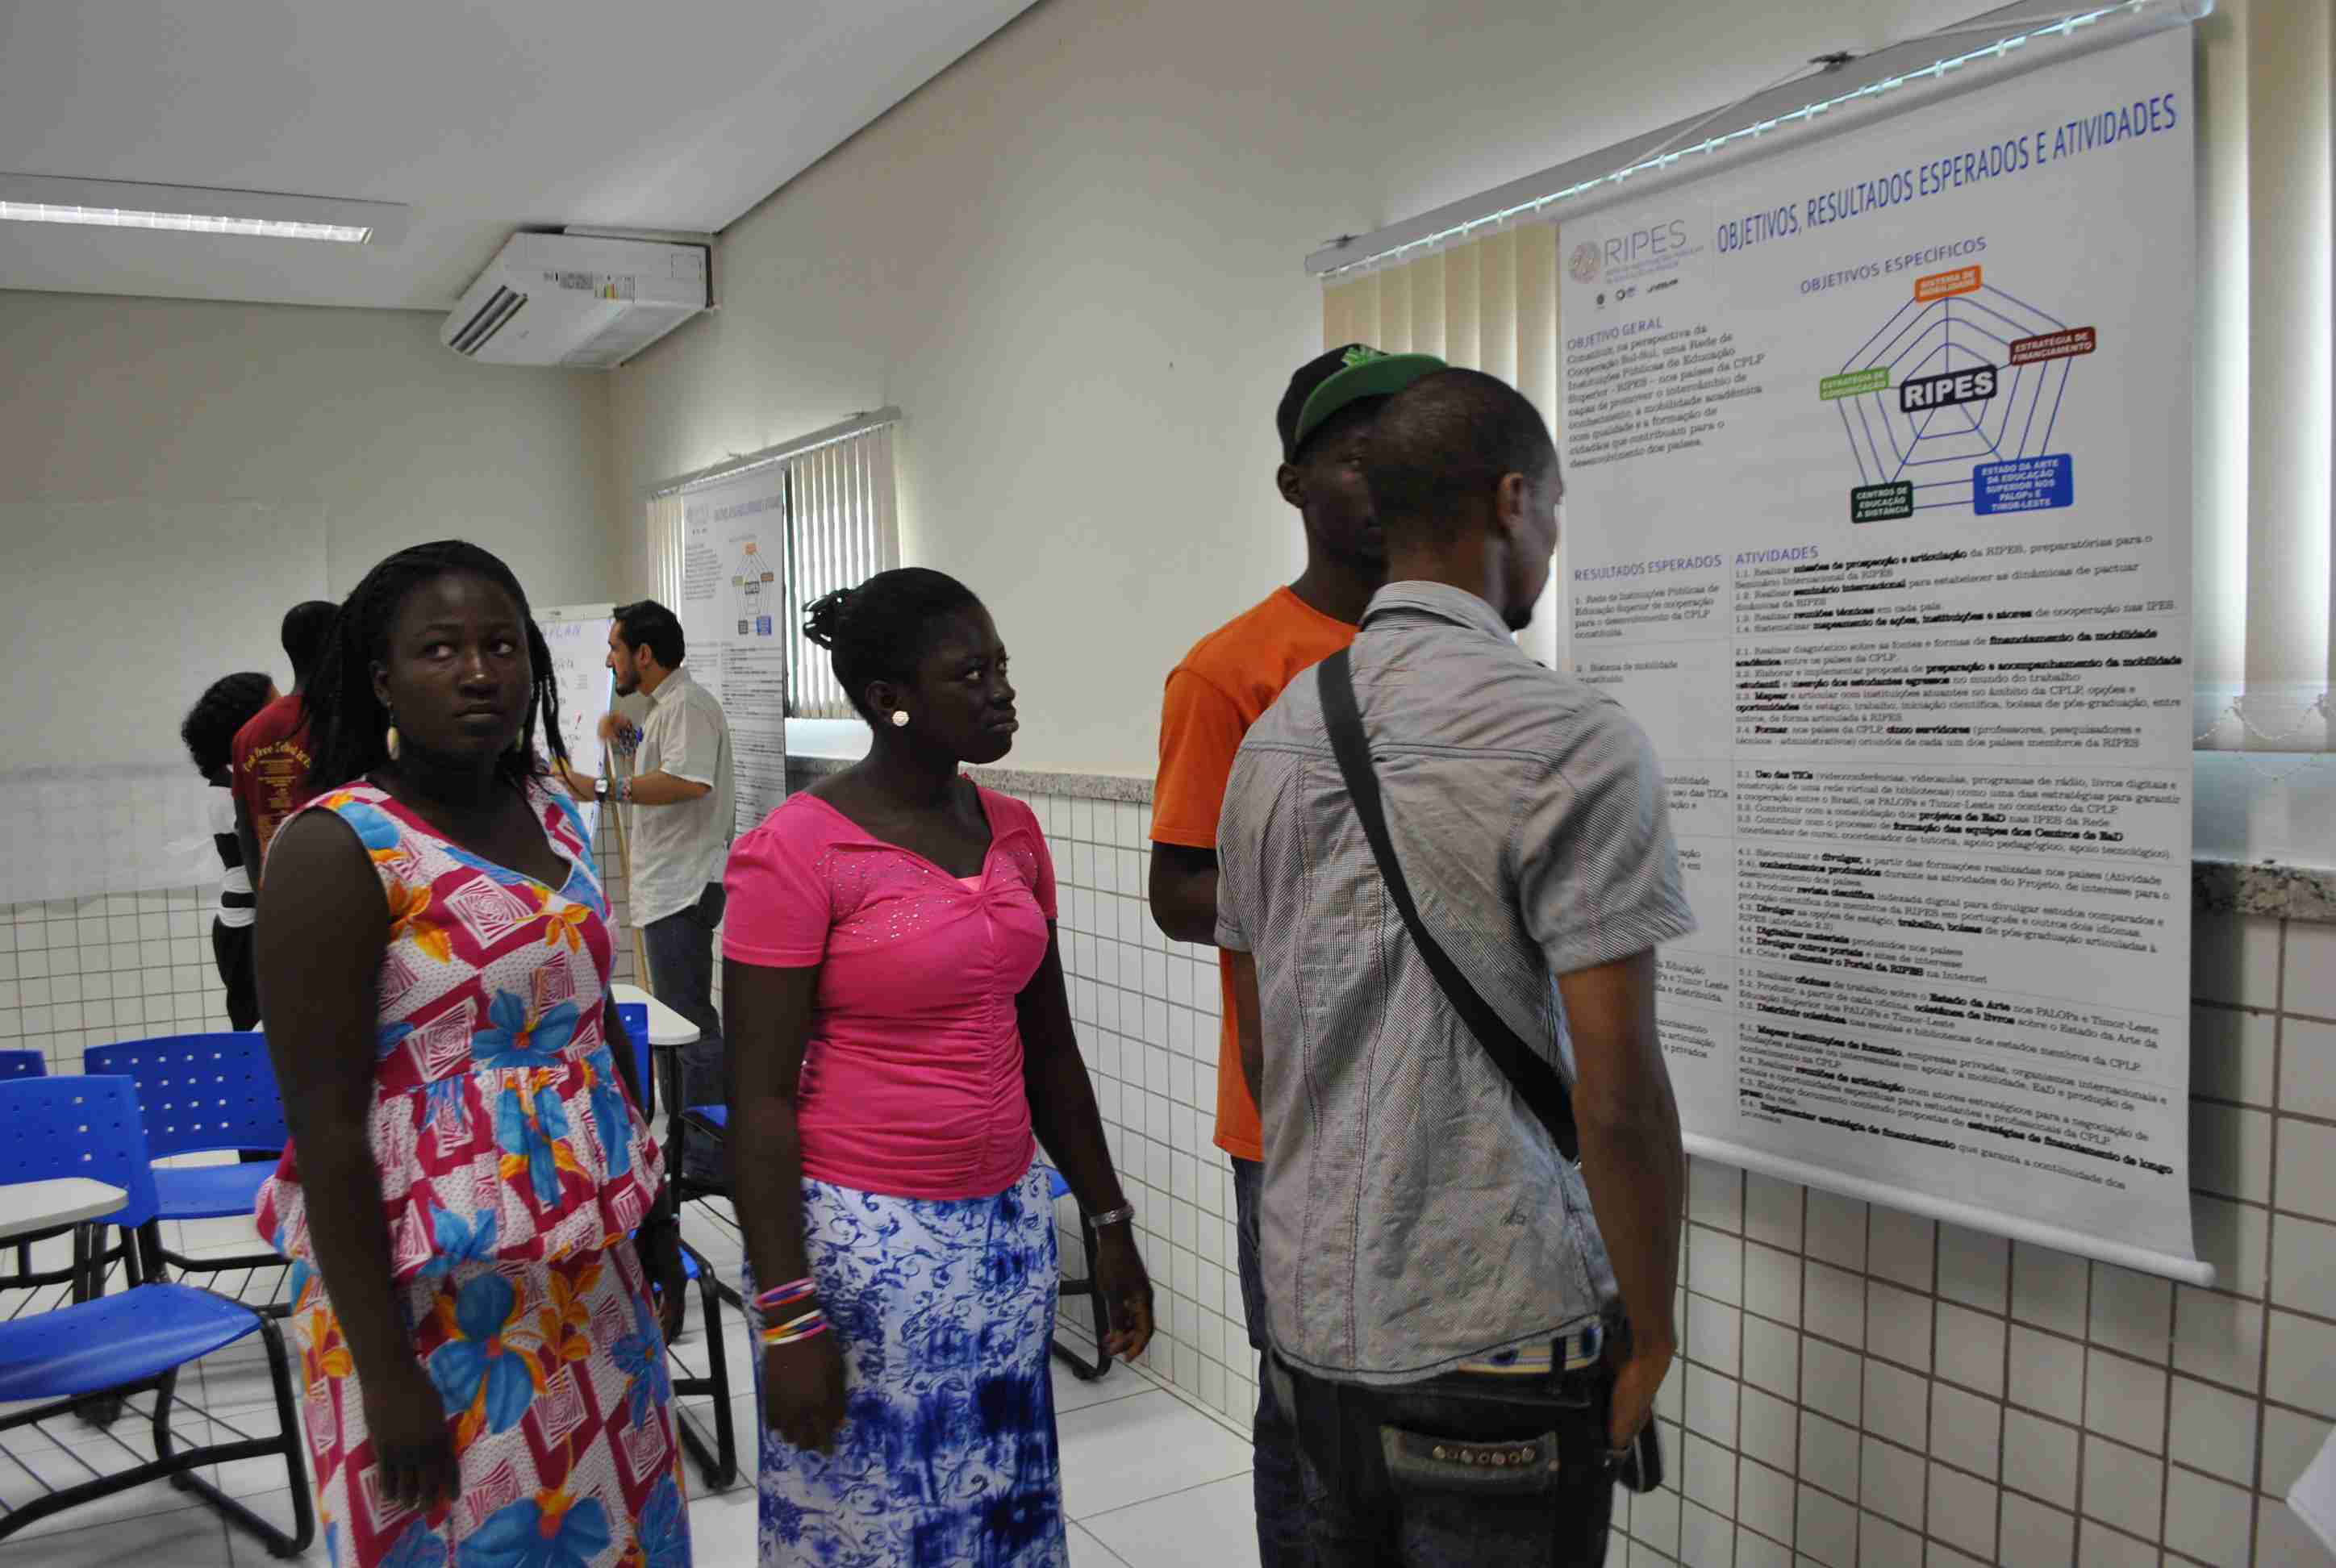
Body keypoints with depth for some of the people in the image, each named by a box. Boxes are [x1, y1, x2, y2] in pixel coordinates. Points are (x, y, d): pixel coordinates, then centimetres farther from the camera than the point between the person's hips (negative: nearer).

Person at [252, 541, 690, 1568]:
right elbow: (324, 1127, -17)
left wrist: (654, 1214, 15)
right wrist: (383, 1367, -17)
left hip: (592, 1266, 7)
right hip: (436, 1290, -6)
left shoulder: (552, 815, 5)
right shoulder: (339, 846, -15)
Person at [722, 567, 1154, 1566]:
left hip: (1008, 1228, 6)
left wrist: (1109, 1223, 13)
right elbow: (759, 1098, -13)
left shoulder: (1013, 831, 5)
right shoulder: (796, 850, -13)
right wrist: (787, 1319, -14)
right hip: (861, 1241, -5)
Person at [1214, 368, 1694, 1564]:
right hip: (1494, 1347, -6)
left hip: (1310, 1318, 7)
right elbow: (1617, 1094, -19)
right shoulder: (1571, 742, -18)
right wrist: (1648, 1332, -5)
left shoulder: (1275, 735, 3)